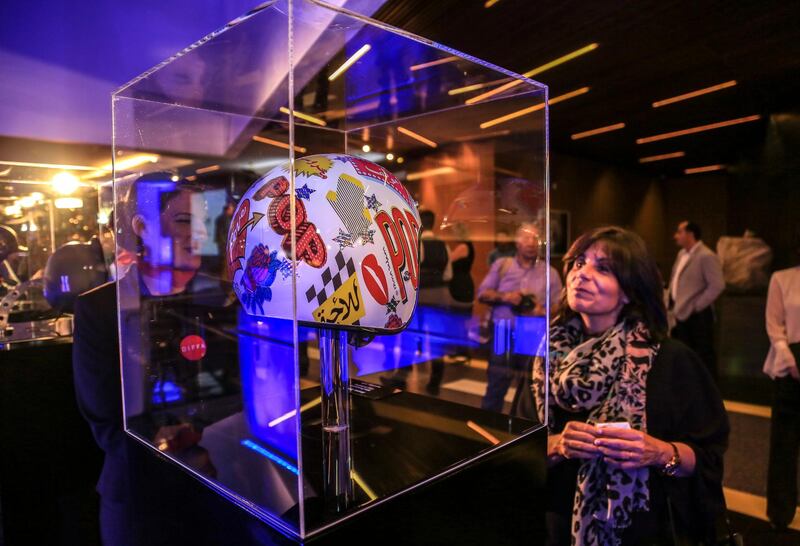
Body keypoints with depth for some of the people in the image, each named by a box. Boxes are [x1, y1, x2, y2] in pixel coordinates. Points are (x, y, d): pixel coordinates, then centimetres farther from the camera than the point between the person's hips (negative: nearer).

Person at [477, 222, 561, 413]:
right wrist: (503, 297, -14)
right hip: (503, 335, 0)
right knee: (495, 387, 5)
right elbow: (482, 293, 4)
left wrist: (543, 312, -15)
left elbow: (559, 306, 6)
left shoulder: (550, 273, 7)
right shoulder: (502, 264, 7)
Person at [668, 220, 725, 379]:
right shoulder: (682, 254, 11)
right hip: (682, 313, 8)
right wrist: (673, 302, 10)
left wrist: (696, 305, -18)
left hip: (697, 315, -8)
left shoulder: (706, 256, -16)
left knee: (703, 354, 2)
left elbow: (717, 285, -22)